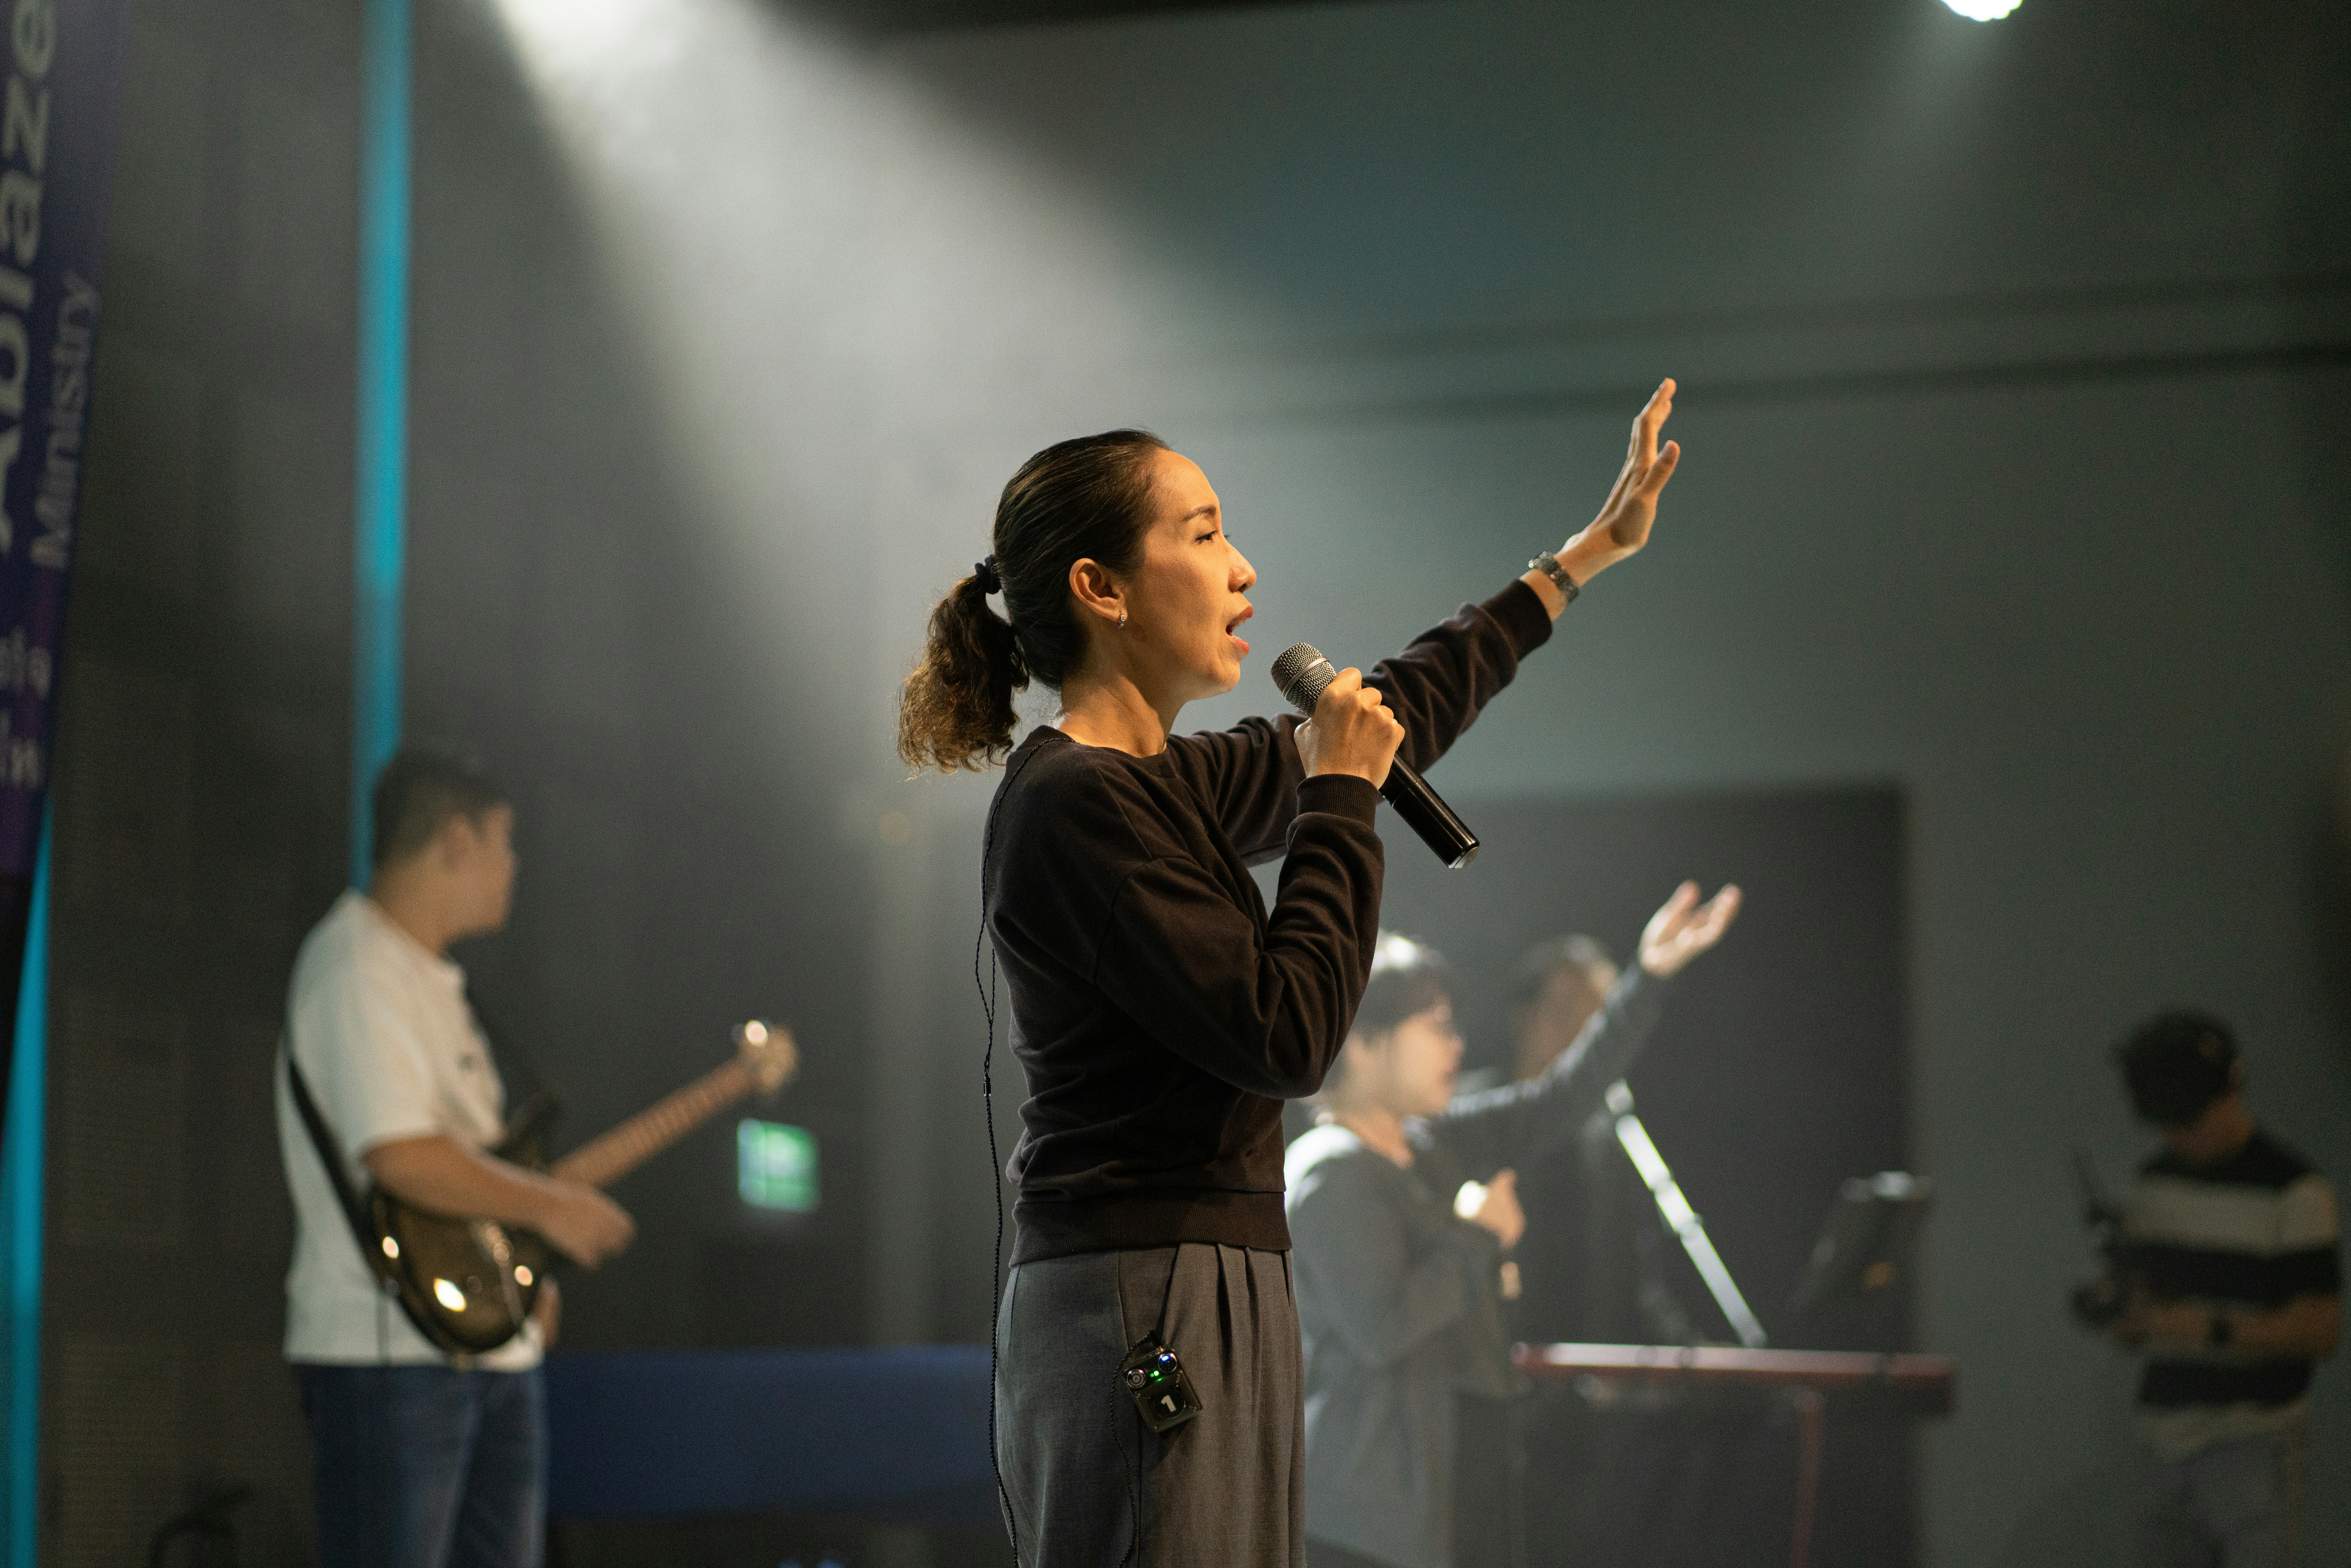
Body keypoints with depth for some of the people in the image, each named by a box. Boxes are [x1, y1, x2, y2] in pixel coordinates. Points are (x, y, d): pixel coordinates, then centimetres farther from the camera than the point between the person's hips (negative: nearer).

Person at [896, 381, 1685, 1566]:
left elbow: (1389, 718, 31)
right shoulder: (1076, 804, -12)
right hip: (1146, 1301, -9)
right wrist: (1342, 795, -7)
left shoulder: (1161, 787, 16)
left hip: (1213, 1294, 10)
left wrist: (1583, 557, 38)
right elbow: (1286, 1036, -16)